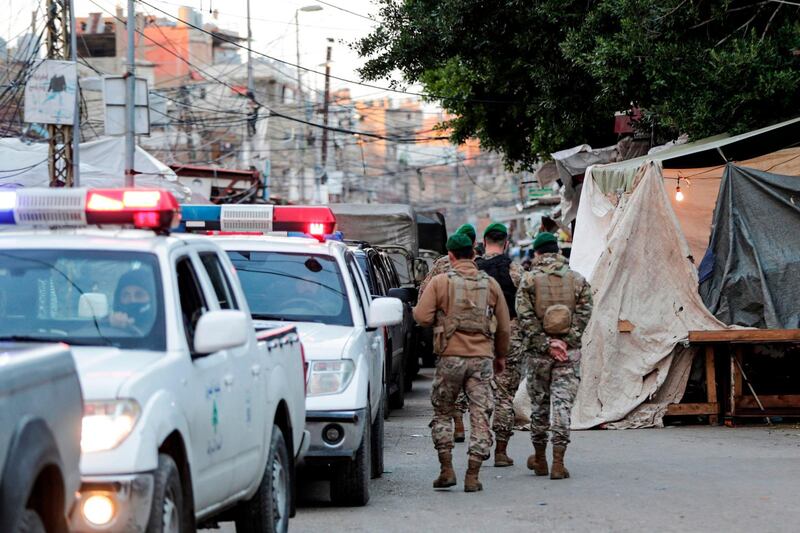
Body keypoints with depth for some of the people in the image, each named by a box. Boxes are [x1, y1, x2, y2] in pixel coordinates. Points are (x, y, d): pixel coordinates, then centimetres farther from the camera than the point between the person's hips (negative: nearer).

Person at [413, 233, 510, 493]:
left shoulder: (440, 282, -3)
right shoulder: (490, 284, 6)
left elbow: (422, 317, -9)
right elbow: (503, 326, 11)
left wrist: (435, 314, 14)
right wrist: (501, 355, 25)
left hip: (450, 356, -2)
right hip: (482, 357, 2)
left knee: (442, 413, 13)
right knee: (480, 415, 3)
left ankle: (447, 469, 6)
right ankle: (473, 476, -1)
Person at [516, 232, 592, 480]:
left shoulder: (529, 280, -3)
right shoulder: (577, 280, 3)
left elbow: (525, 319, -10)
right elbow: (584, 314, -3)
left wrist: (546, 344, -8)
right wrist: (566, 341, -7)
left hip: (539, 353, 0)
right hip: (570, 352, 1)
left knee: (539, 404, 12)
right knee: (563, 405, -1)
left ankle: (539, 459, 23)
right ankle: (558, 463, -8)